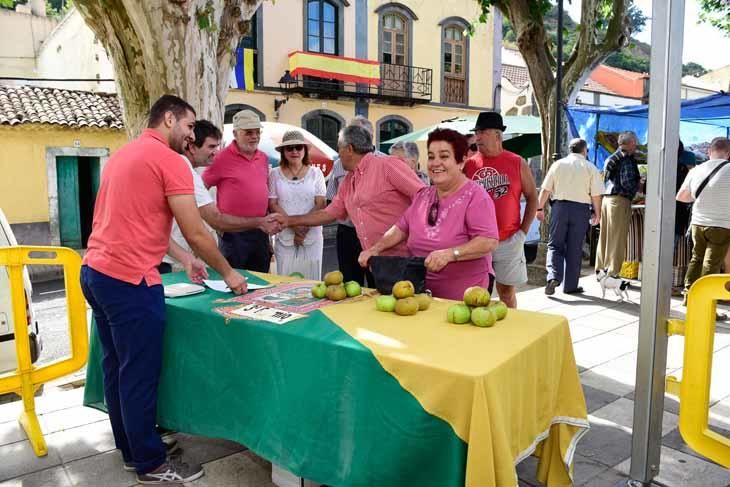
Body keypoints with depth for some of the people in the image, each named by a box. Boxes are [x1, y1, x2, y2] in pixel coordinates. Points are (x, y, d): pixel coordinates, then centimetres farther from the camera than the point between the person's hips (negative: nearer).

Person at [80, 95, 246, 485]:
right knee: (140, 375, 2)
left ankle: (130, 449, 32)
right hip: (128, 279, -10)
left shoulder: (123, 154, 18)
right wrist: (228, 273, 2)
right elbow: (195, 233, -11)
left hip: (95, 272, 10)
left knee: (117, 368, 17)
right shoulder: (169, 160, -10)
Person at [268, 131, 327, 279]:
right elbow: (273, 204, -1)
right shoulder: (275, 174, 4)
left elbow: (320, 204, 0)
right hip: (285, 236, 0)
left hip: (312, 236, 0)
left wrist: (304, 227, -13)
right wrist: (294, 226, -13)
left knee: (311, 280, 3)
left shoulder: (315, 173, 5)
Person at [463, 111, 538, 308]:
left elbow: (532, 197, 5)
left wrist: (523, 231, -1)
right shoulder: (469, 164, 2)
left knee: (507, 291, 11)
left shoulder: (517, 163, 0)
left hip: (508, 241, -1)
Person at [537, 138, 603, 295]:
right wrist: (597, 214, 10)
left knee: (555, 245, 9)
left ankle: (553, 276, -13)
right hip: (581, 209, 0)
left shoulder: (557, 164, 4)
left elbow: (545, 190, 2)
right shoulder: (591, 168, 1)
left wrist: (540, 208, 10)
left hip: (559, 207, 1)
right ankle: (570, 285, 14)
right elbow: (595, 195, -2)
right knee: (574, 249, 7)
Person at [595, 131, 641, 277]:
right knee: (617, 239, -3)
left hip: (606, 198, 8)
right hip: (620, 200, -8)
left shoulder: (611, 158, 16)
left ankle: (601, 269, 19)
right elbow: (626, 182, -17)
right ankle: (613, 272, 0)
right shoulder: (627, 159, -8)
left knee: (605, 236, 12)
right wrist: (637, 186, 2)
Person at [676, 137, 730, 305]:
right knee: (711, 265, 2)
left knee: (696, 258, 18)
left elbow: (680, 197, 11)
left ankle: (688, 295, 23)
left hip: (697, 223, 4)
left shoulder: (696, 170, -1)